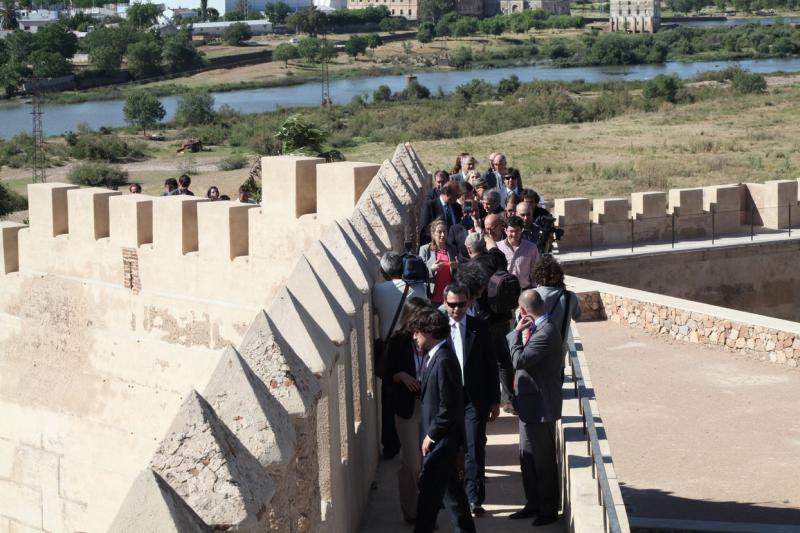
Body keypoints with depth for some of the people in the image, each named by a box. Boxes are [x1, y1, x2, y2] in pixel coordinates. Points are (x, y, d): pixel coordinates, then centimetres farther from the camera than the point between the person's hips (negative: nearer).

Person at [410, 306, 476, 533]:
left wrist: (431, 435, -16)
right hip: (440, 438, 10)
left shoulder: (444, 361, -21)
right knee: (450, 488, 16)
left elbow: (449, 406, -22)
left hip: (441, 439, -10)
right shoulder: (433, 357, 9)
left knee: (428, 489, -4)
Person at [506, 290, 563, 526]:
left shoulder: (545, 333, -23)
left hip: (540, 406, -10)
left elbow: (519, 360, -24)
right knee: (527, 455, 18)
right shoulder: (538, 328, 7)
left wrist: (518, 331, -17)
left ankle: (549, 509, 15)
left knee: (543, 460, 3)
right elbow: (506, 344, 10)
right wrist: (519, 331, -6)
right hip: (530, 404, 10)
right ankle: (533, 503, 30)